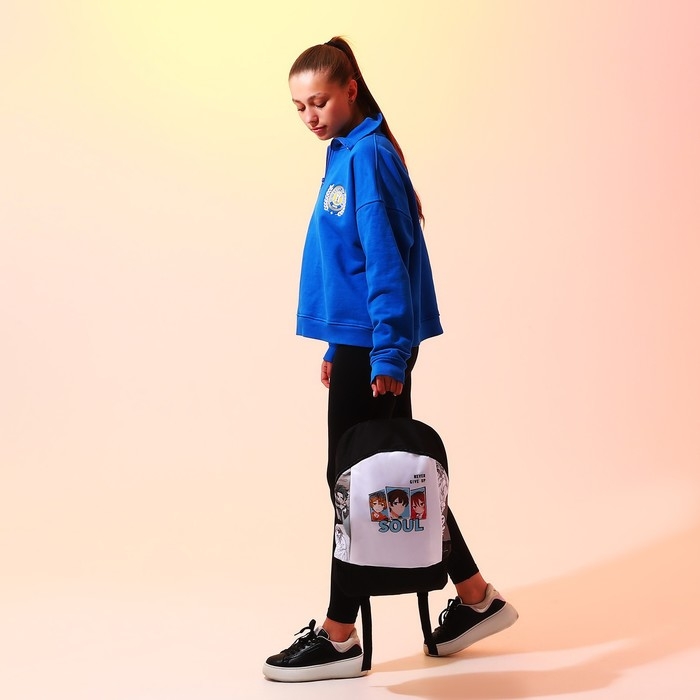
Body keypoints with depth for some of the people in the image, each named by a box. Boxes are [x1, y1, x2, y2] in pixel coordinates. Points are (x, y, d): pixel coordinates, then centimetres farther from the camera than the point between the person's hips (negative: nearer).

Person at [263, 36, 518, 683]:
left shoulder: (367, 155, -12)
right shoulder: (345, 154, 16)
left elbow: (386, 259, -19)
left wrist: (387, 351, -23)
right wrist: (339, 347, 21)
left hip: (377, 346, -10)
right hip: (360, 340, 10)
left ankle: (340, 637, 10)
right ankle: (476, 599, 25)